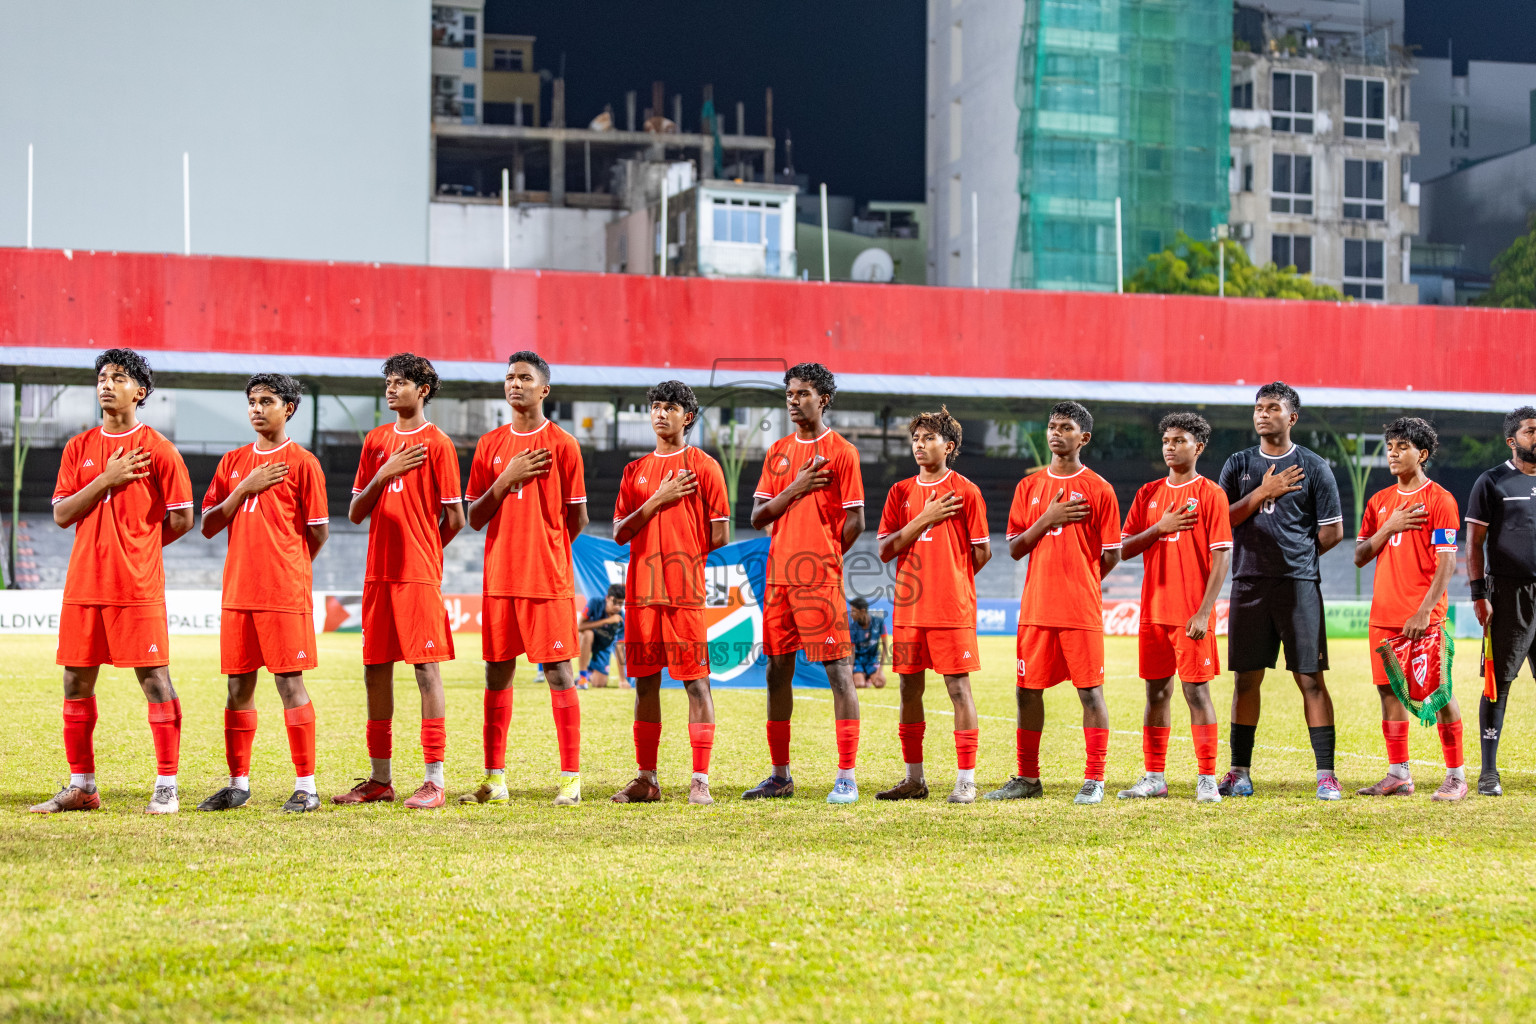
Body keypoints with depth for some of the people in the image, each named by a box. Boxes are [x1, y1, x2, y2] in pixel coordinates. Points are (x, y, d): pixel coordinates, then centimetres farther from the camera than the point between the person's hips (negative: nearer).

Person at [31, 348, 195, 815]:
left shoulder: (158, 448, -2)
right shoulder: (79, 447, 11)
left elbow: (181, 519, -1)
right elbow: (62, 514, 3)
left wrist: (137, 547, 7)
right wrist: (107, 480, -8)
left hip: (138, 587, -5)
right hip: (84, 584, 5)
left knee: (154, 679, -4)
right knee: (76, 681, 7)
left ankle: (167, 788, 1)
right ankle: (81, 787, 16)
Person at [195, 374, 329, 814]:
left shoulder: (302, 463, -2)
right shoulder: (233, 462, 13)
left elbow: (318, 532, 0)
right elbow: (208, 526, 7)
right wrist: (245, 489, -5)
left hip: (285, 594, -5)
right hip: (238, 592, 5)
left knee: (290, 682, -4)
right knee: (239, 686, 8)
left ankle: (306, 786, 1)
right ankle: (238, 784, 16)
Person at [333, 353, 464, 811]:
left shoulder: (437, 443, -5)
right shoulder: (376, 441, 13)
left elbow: (455, 519, -5)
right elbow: (356, 512, 10)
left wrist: (422, 550, 7)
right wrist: (384, 474, -4)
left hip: (419, 575, -6)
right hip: (379, 572, 6)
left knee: (426, 668, -6)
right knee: (376, 669, 8)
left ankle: (434, 781, -4)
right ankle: (380, 778, 17)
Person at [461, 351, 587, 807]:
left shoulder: (562, 444, -1)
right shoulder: (490, 444, 10)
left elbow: (577, 519, 2)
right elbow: (474, 517, 7)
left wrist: (543, 547, 7)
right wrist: (506, 479, -6)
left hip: (548, 579, -4)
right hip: (499, 577, 4)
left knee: (557, 670, -3)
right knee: (497, 670, 5)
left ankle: (571, 777, 0)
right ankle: (494, 778, 12)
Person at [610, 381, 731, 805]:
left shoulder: (703, 466, 2)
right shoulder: (636, 470, 15)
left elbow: (719, 536, -1)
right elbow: (619, 533, 7)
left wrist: (681, 553, 4)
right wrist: (657, 500, -4)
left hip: (685, 590, -4)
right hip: (641, 589, 4)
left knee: (695, 680, -5)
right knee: (645, 682, 6)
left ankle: (700, 781, -4)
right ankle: (646, 780, 12)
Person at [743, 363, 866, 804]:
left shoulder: (840, 451, -2)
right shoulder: (778, 452, 15)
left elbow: (855, 522, -4)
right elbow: (758, 517, 9)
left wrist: (824, 559, -1)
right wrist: (795, 489, -5)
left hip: (821, 581, -6)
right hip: (779, 579, 6)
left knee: (838, 671, -7)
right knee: (777, 672, 9)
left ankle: (846, 778, -6)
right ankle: (780, 776, 17)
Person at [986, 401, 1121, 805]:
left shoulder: (1098, 489, -1)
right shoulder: (1029, 487, 11)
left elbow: (1112, 555, 1)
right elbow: (1015, 549, 6)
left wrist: (1078, 583, 7)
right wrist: (1047, 520, -7)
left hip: (1082, 610, -4)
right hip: (1036, 607, 4)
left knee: (1090, 691, -2)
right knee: (1028, 690, 7)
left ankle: (1094, 781, 3)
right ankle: (1028, 778, 18)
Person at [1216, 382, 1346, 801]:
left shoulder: (1313, 467, 3)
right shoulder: (1238, 465, 11)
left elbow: (1332, 532, 4)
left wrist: (1295, 557, 7)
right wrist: (1263, 492, -7)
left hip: (1298, 584, -3)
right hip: (1248, 583, 3)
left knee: (1310, 678, -5)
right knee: (1247, 678, 5)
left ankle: (1326, 774, -3)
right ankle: (1240, 773, 12)